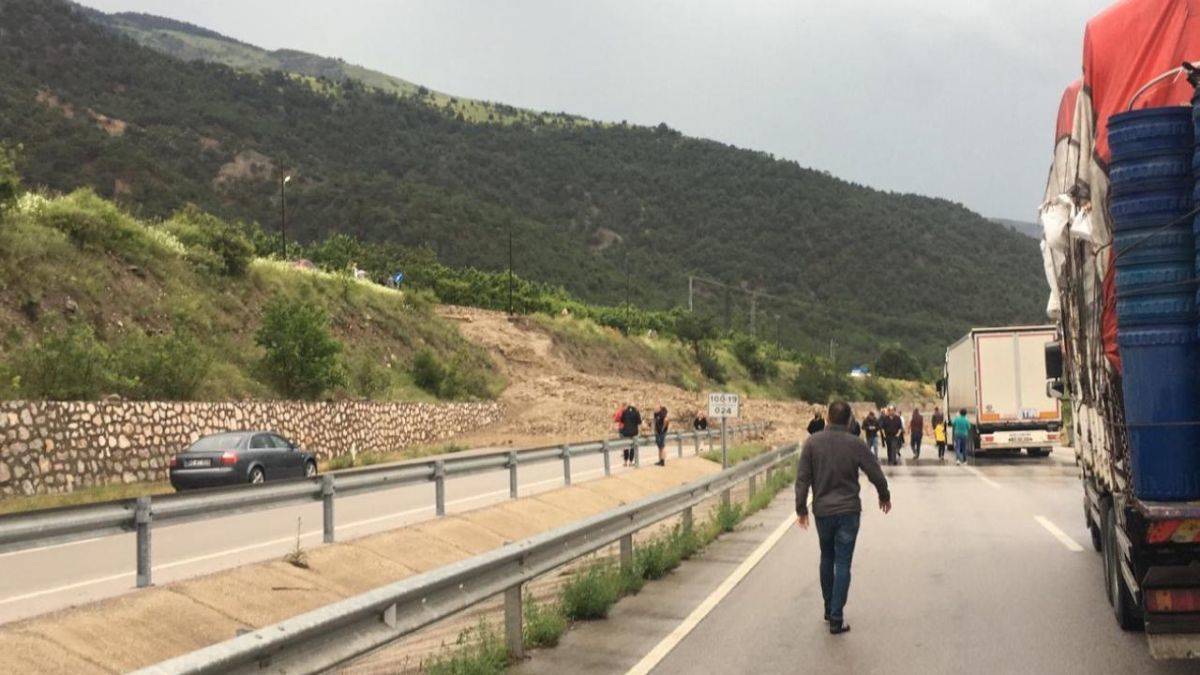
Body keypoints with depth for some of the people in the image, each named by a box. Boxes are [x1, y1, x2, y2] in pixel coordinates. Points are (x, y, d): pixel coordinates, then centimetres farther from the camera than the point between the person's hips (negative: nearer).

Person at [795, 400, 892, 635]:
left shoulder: (813, 442, -4)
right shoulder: (855, 444, -8)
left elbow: (802, 478, -4)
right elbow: (876, 474, -2)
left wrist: (801, 508, 4)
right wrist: (884, 496, 17)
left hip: (822, 511, 2)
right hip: (848, 510, -2)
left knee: (826, 559, 20)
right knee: (843, 564, 0)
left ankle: (829, 609, 28)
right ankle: (836, 618, -3)